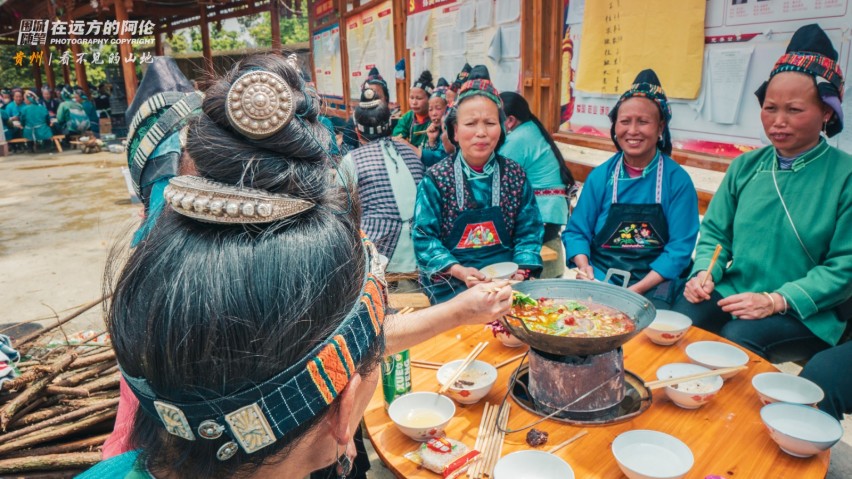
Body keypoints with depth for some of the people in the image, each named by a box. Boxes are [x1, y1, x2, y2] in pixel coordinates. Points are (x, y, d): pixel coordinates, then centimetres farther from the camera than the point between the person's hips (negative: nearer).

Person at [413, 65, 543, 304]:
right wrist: (459, 271, -20)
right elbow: (424, 236, -6)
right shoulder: (436, 178, -3)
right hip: (451, 279, -3)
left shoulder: (515, 175, 5)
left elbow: (528, 231, 6)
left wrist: (523, 270, -12)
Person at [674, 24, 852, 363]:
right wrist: (705, 273, -7)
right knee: (680, 319, -25)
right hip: (733, 294, 3)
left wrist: (776, 301, -18)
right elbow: (714, 232, 13)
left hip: (805, 314, -3)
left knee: (738, 336, -31)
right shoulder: (746, 166, 8)